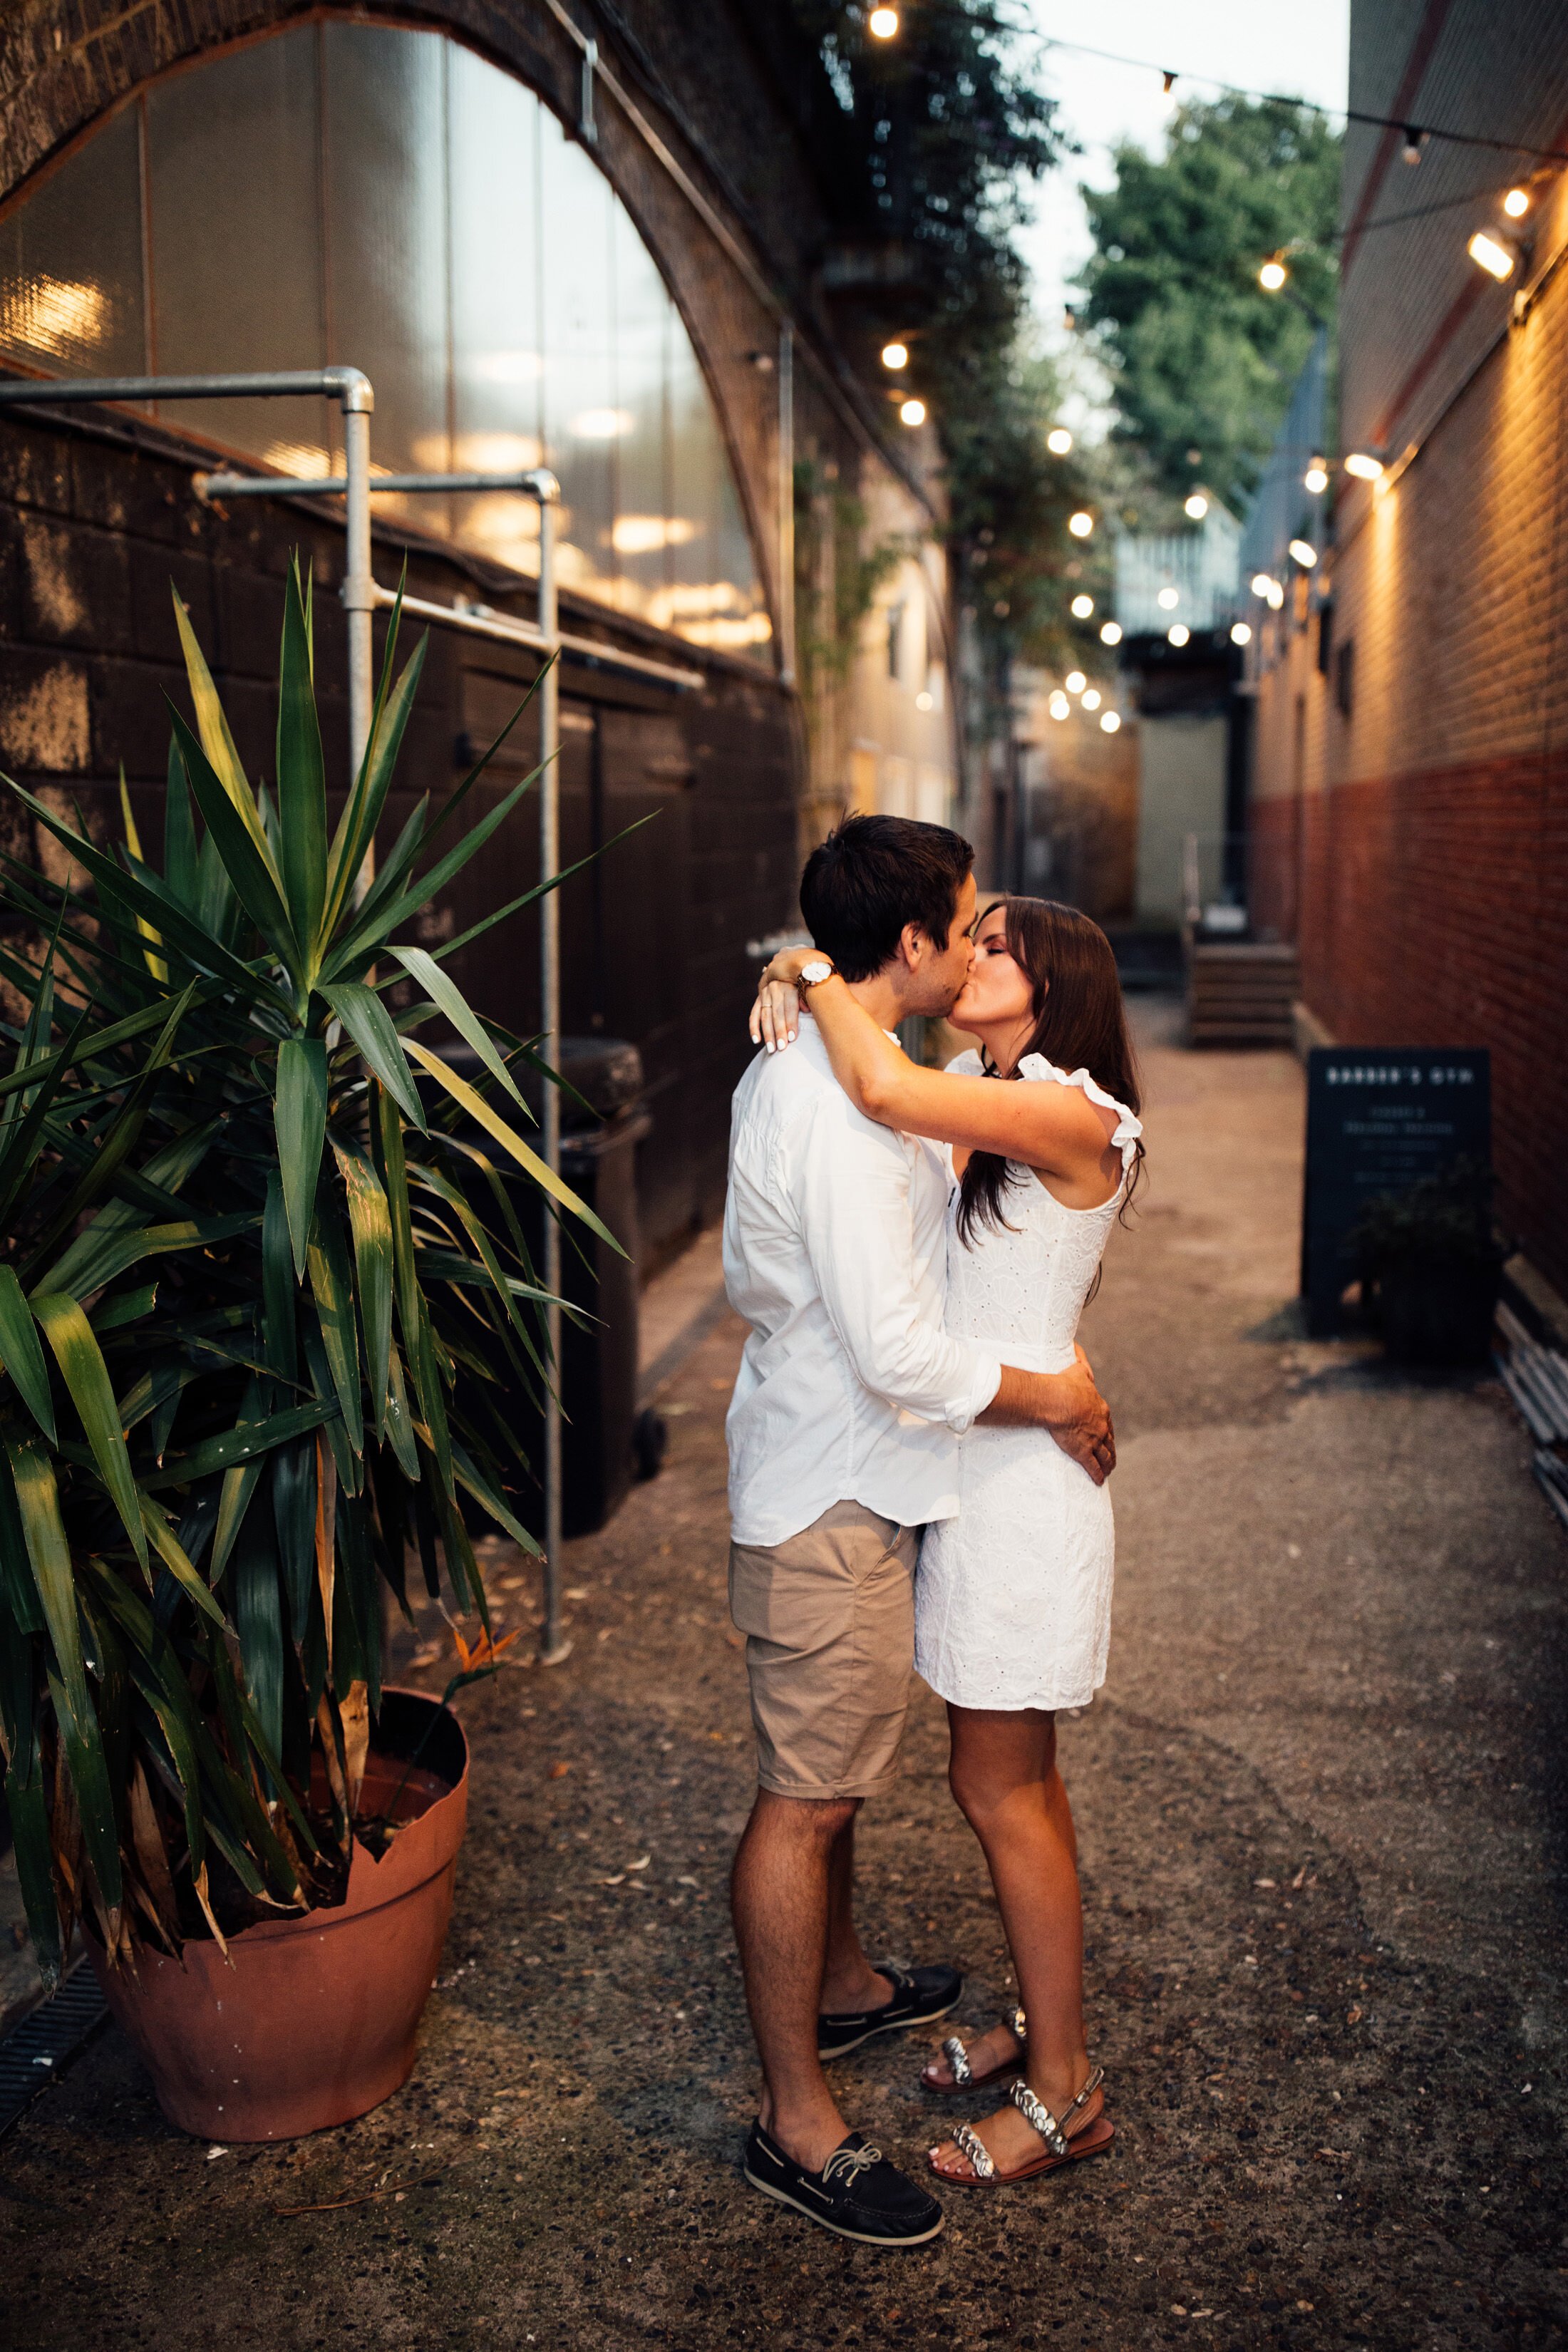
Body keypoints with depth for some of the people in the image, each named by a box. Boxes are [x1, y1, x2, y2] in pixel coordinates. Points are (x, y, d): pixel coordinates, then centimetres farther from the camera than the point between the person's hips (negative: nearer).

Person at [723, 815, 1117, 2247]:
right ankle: (799, 2125, 14)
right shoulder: (846, 1112, -26)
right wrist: (1057, 1397, -14)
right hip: (836, 1502, -10)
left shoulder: (793, 1069, 8)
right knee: (808, 1797, 0)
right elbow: (900, 1356, -27)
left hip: (815, 1472, 10)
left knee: (835, 1768, 25)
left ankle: (839, 1985, 44)